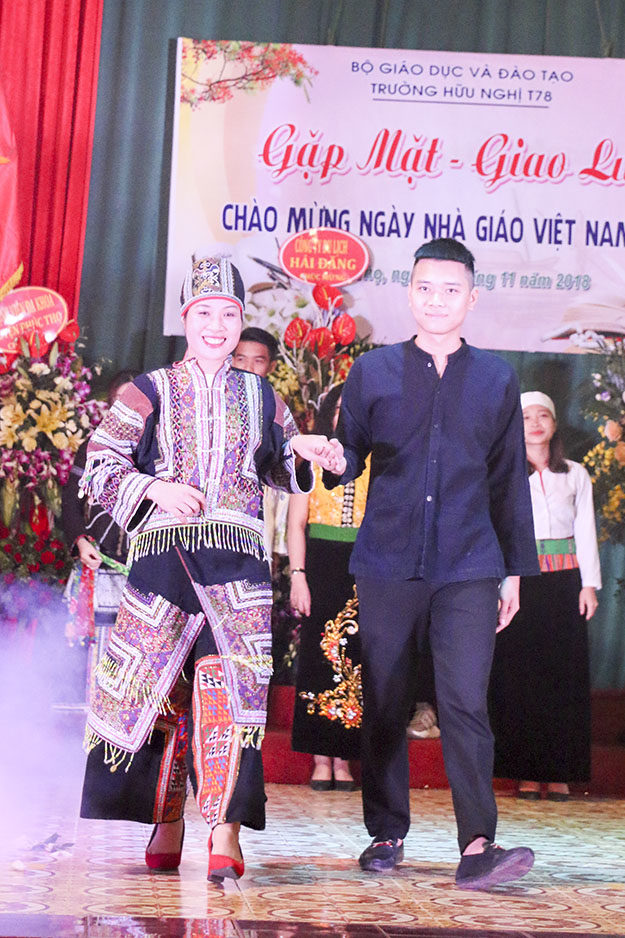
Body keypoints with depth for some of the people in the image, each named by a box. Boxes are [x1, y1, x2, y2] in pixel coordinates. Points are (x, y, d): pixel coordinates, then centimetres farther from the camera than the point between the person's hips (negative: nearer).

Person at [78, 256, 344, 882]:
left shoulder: (260, 397, 17)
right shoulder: (150, 392, 10)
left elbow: (280, 467, 28)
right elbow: (100, 467, 5)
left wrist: (308, 454, 6)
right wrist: (155, 489, -12)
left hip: (237, 559, 1)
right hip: (164, 554, 0)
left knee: (228, 685, -15)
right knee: (159, 691, 1)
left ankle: (225, 835, -17)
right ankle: (168, 824, 17)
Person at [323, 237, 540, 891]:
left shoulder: (496, 378, 10)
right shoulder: (373, 371, 8)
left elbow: (509, 481, 14)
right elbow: (350, 456, 10)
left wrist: (515, 569, 12)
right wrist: (334, 462, -15)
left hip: (468, 568, -1)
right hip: (387, 565, 1)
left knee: (465, 702, -13)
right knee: (383, 704, 5)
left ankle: (477, 848, -15)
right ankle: (386, 834, 18)